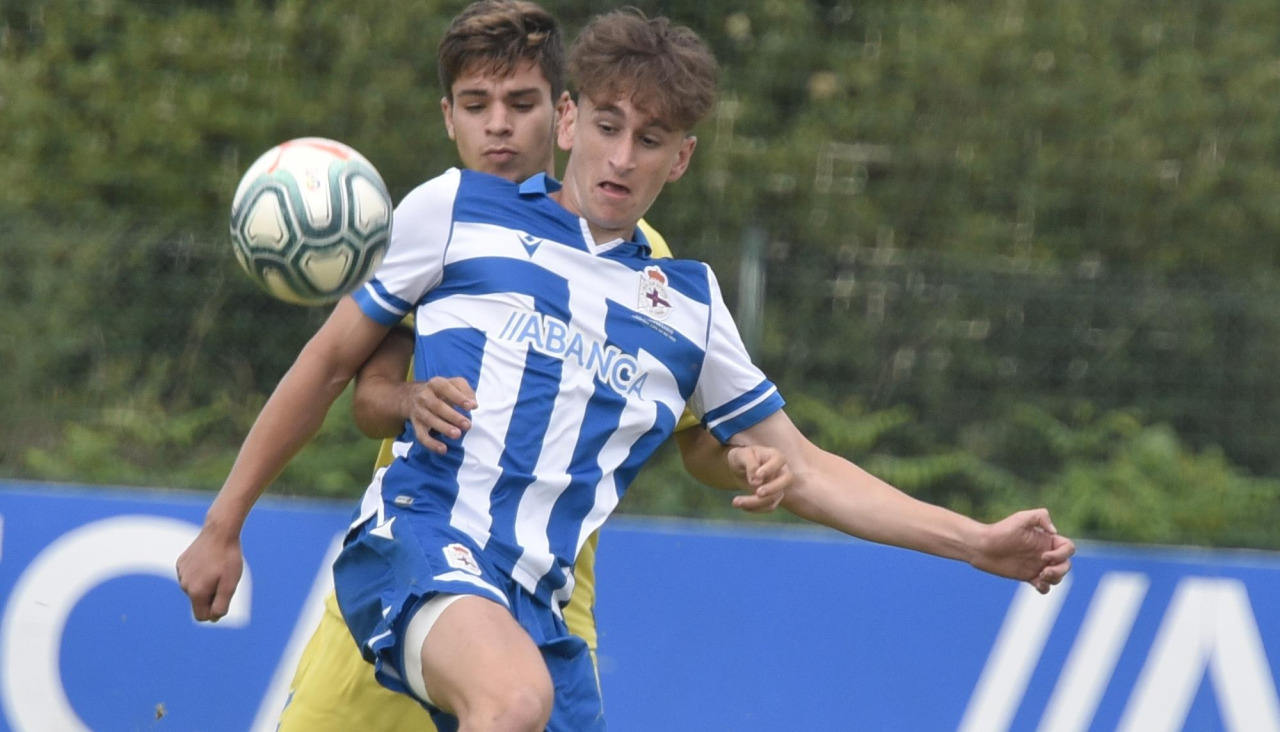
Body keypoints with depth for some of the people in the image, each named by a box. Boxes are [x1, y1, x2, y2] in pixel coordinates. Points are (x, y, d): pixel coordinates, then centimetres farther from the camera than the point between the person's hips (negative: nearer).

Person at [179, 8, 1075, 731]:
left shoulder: (689, 304, 20)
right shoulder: (457, 209, 9)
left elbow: (802, 471, 25)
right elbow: (333, 359, 16)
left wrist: (982, 543, 17)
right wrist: (223, 526, 16)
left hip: (537, 607, 5)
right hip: (414, 538, -5)